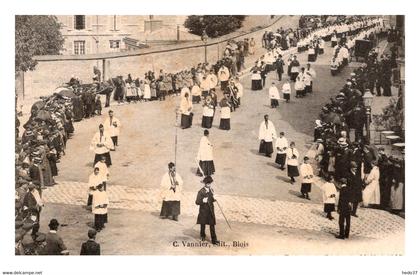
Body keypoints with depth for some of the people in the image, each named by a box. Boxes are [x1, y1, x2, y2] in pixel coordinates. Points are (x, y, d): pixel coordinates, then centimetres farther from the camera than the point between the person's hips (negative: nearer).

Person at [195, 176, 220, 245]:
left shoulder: (211, 190, 6)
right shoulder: (201, 192, -11)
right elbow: (197, 202, -12)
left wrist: (214, 199, -4)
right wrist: (203, 201, -29)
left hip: (211, 210, 4)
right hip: (203, 211, -4)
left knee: (212, 225, -1)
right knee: (203, 224, 12)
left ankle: (214, 240, -1)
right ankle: (202, 236, 35)